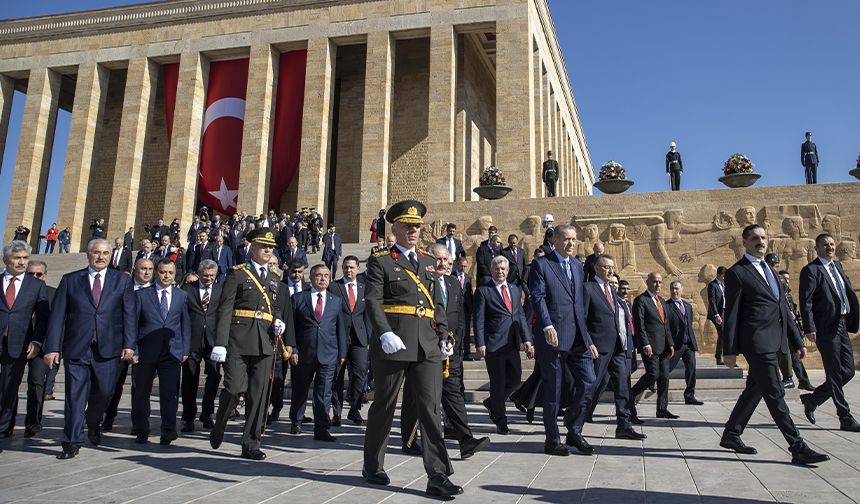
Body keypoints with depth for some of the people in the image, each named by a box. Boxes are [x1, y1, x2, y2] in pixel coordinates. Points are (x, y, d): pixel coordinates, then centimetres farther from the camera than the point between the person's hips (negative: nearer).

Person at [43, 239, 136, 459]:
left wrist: (128, 344, -7)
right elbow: (57, 315, 3)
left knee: (104, 392, 6)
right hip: (76, 348, 0)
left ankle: (93, 424, 36)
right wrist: (52, 347, -5)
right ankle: (72, 443, 11)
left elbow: (129, 314, 3)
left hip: (108, 348, 1)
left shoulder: (122, 280, 8)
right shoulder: (70, 280, 8)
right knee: (75, 397, 1)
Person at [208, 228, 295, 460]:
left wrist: (288, 341, 4)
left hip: (265, 343, 4)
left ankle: (251, 444, 12)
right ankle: (218, 427, 21)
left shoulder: (276, 280, 17)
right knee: (234, 388, -9)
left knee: (259, 395, 2)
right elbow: (224, 309, -5)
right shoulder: (237, 273, 3)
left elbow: (284, 312, 20)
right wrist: (220, 343, -13)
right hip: (238, 341, -4)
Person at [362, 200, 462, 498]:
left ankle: (438, 477, 1)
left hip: (427, 347, 4)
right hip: (393, 345, -4)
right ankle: (373, 467, 27)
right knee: (384, 406, 9)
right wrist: (385, 334, -25)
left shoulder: (428, 263, 17)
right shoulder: (380, 262, 1)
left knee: (431, 407, -2)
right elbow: (372, 302, -11)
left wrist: (443, 337, 7)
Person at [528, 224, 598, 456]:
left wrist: (588, 337, 16)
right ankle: (552, 440, 16)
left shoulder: (577, 266, 19)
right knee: (553, 389, 2)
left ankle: (574, 431, 18)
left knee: (588, 382, 0)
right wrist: (547, 326, -26)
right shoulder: (541, 265, -1)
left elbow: (580, 304, 20)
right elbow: (537, 297, -12)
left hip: (578, 338, 6)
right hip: (553, 337, -6)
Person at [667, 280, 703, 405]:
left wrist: (693, 341, 15)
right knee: (667, 369, -3)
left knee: (691, 369, 5)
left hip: (689, 344, 6)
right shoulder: (667, 306, -6)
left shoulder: (688, 306, 16)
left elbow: (690, 325, 21)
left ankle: (689, 396, 13)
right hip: (675, 344, -6)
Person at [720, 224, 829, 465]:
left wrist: (797, 340, 17)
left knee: (754, 390, 14)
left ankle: (731, 435, 25)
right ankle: (798, 448, -2)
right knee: (775, 394, -6)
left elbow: (782, 308, 21)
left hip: (774, 342, 9)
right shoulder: (737, 273, -5)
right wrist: (729, 350, -9)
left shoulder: (768, 269, 20)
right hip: (757, 341, -9)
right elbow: (731, 314, -7)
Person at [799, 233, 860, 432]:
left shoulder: (838, 266, 17)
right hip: (826, 328, -8)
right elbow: (806, 302, -13)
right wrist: (810, 329, -20)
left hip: (842, 326, 8)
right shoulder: (810, 270, -8)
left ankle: (812, 399, 25)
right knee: (835, 375, 0)